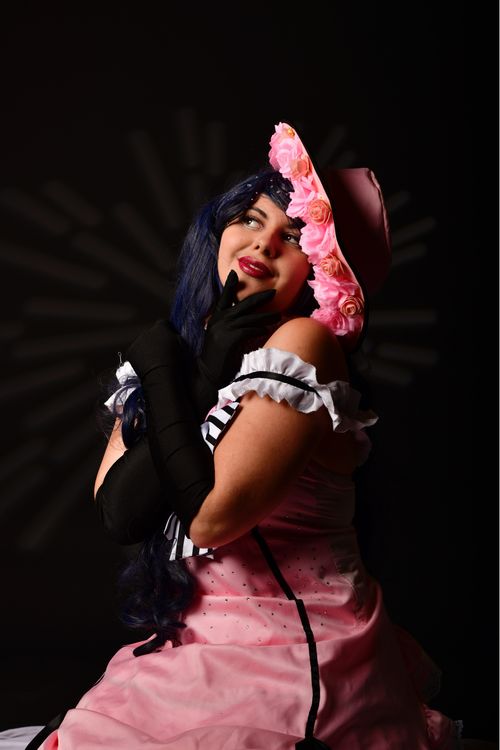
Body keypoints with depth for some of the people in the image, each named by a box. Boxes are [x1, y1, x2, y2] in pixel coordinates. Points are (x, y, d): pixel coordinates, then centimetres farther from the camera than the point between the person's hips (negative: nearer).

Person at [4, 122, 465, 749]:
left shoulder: (303, 343, -13)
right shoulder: (172, 351, 8)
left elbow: (212, 515, -20)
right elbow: (116, 513, -5)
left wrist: (160, 363, -11)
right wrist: (205, 377, -13)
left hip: (295, 666, -6)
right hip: (195, 647, 6)